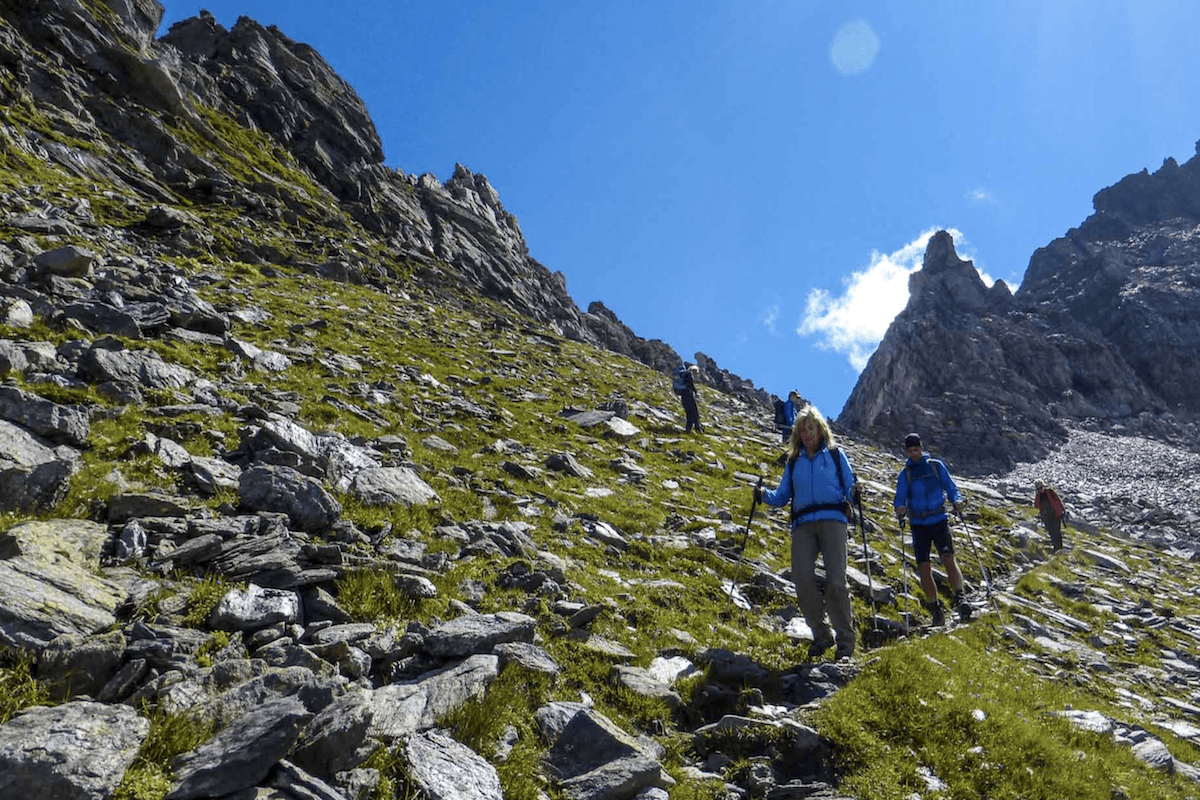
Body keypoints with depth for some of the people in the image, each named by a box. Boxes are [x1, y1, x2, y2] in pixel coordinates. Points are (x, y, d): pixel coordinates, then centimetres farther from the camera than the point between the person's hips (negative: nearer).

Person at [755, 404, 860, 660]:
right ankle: (821, 635, 4)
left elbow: (849, 488, 11)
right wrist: (765, 495, 0)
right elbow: (782, 496, 19)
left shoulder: (835, 454, 16)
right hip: (803, 524, 2)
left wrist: (854, 492, -11)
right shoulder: (794, 463, 22)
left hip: (833, 519, -2)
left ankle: (846, 640, -3)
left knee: (835, 580, -15)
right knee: (802, 580, -13)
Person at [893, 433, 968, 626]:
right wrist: (900, 509, -21)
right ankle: (935, 610, 4)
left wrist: (957, 501, -14)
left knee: (948, 559, -20)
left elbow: (950, 487, 7)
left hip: (939, 521, -1)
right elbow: (900, 497, 1)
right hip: (919, 525, 1)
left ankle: (960, 598, -18)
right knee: (924, 567, -3)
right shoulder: (905, 473, 9)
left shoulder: (936, 465, 7)